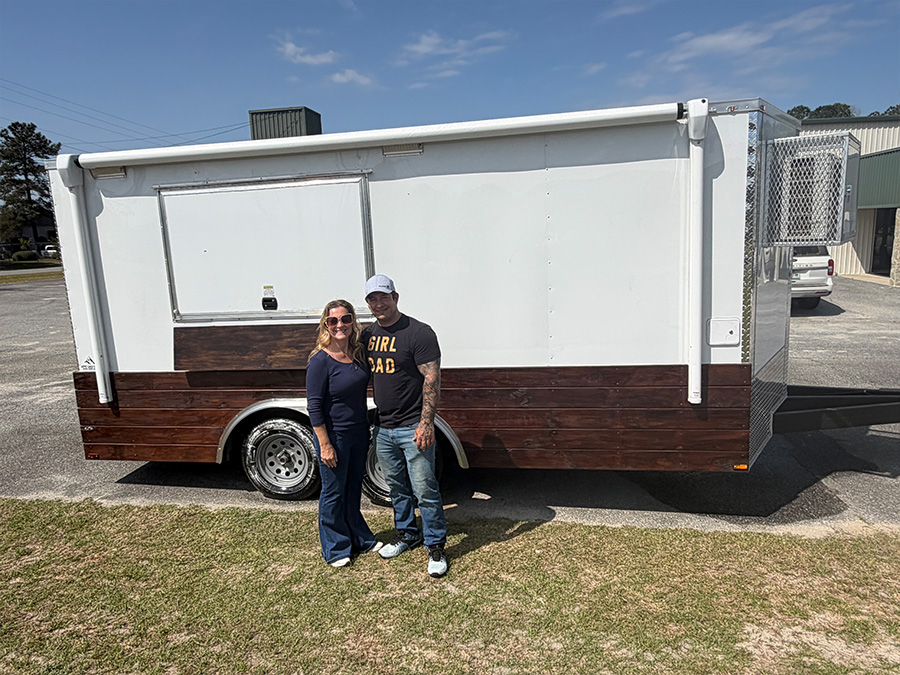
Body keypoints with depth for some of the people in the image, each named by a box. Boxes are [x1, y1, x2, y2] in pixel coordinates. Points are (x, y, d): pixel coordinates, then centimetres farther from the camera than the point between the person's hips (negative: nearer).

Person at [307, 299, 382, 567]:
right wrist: (325, 445, -18)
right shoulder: (320, 361, -18)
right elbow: (314, 407, -17)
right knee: (334, 493, 9)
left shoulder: (357, 354, 2)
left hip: (359, 433, 7)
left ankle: (360, 539, 38)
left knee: (354, 488, 21)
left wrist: (368, 431, 15)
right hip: (334, 436, -6)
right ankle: (335, 548, 27)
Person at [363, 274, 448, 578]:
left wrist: (426, 422, -21)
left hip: (413, 427, -6)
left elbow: (432, 378, -15)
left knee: (424, 490, -1)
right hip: (383, 428, 7)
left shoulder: (418, 332, -11)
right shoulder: (367, 334, 9)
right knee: (397, 488, 19)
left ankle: (436, 547, 15)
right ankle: (407, 535, 36)